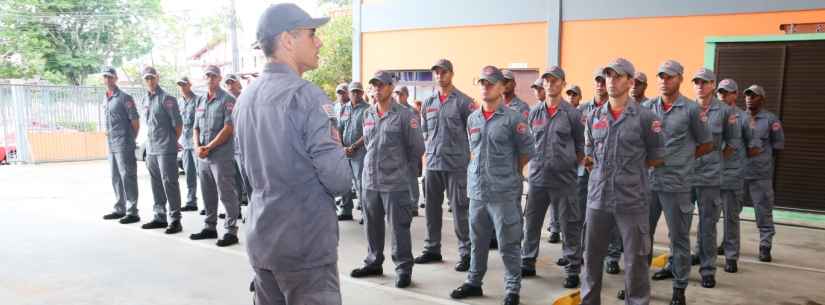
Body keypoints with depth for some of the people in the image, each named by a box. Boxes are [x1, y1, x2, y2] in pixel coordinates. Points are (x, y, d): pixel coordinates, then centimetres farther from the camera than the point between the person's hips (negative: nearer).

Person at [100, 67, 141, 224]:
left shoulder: (124, 98, -8)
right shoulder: (105, 100, 15)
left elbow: (135, 122, -9)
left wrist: (131, 140, -4)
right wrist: (108, 133, 12)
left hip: (124, 145, -8)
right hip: (111, 145, 8)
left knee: (127, 177, -6)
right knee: (116, 178, 14)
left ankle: (132, 212, -3)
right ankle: (119, 209, 23)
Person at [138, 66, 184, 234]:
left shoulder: (166, 98, -9)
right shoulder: (144, 100, 13)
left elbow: (178, 123, -8)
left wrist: (172, 141, 1)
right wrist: (152, 140, 16)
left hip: (166, 149, -7)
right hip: (151, 149, 8)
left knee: (169, 183, -6)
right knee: (156, 184, 13)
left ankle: (175, 219, 0)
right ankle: (160, 217, 23)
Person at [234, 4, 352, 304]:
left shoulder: (245, 98, 8)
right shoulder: (305, 94, -17)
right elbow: (339, 180, -18)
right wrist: (341, 181, 1)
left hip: (260, 239, 8)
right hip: (306, 243, -8)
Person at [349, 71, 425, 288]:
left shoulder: (404, 115, -7)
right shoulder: (368, 115, 9)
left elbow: (417, 147, -4)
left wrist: (404, 170, 3)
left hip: (395, 183, -6)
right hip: (370, 181, 6)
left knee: (399, 226, -1)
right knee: (372, 225, 15)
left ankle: (403, 268, 11)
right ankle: (373, 262, 31)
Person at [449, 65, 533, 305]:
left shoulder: (513, 119, -7)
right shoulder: (472, 119, 10)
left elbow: (526, 151, -1)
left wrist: (509, 173, 7)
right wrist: (480, 171, 13)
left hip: (504, 192, -5)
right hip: (477, 190, 5)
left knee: (508, 244, 2)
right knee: (477, 241, 16)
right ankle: (474, 282, 30)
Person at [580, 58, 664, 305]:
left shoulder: (645, 118, -3)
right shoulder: (593, 117, 8)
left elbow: (657, 158, 4)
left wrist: (630, 169, 3)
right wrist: (600, 172, 7)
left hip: (632, 201, -3)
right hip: (597, 199, 4)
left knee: (635, 261, 5)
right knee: (591, 257, 13)